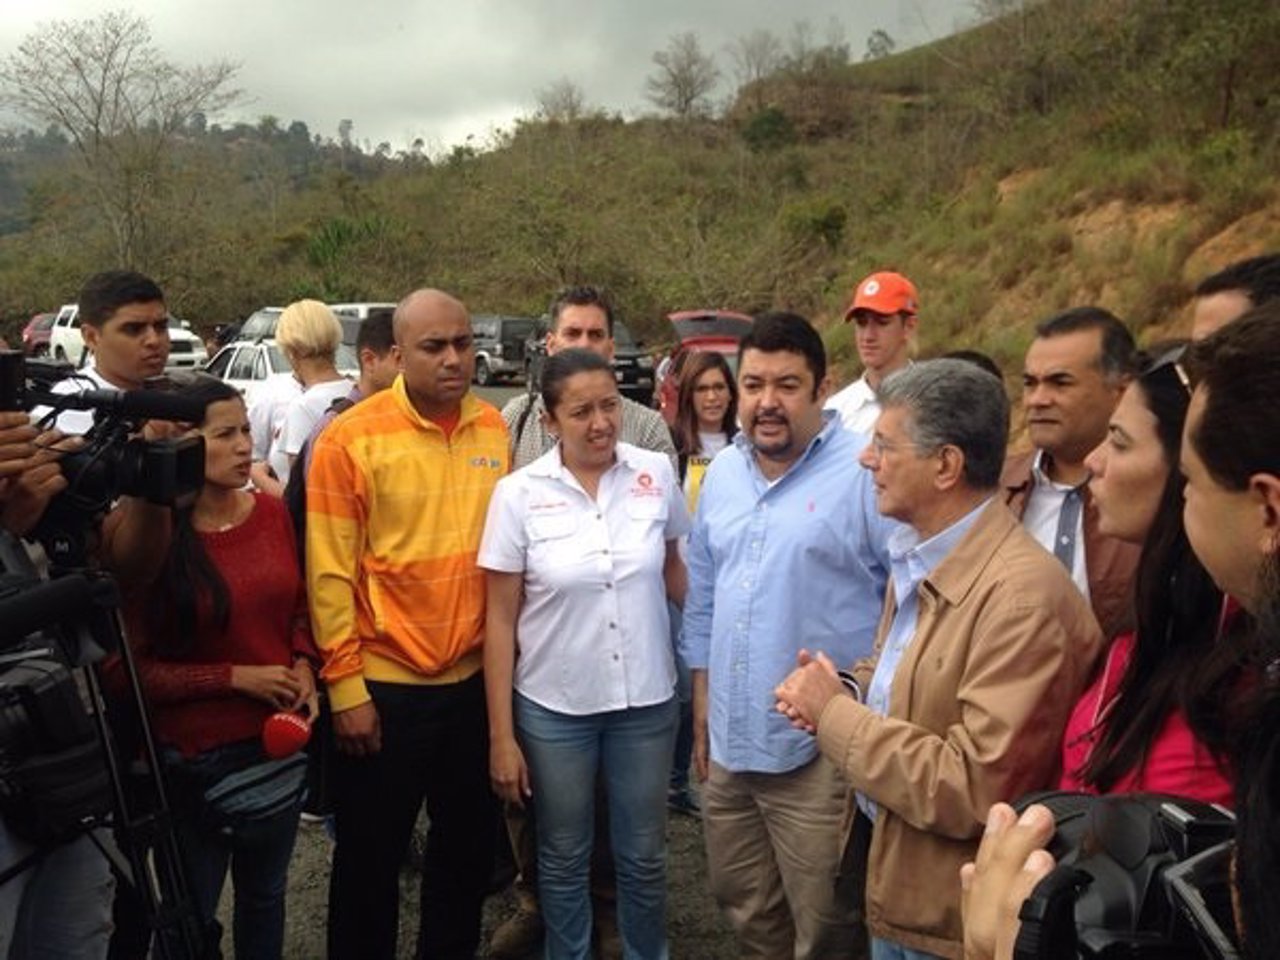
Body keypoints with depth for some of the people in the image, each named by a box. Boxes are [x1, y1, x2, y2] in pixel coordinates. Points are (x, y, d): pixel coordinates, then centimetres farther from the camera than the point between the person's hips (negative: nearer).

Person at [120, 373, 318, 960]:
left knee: (265, 892, 23)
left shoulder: (272, 512, -2)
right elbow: (134, 668, -12)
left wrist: (304, 668, -7)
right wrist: (237, 677, -18)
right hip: (194, 757, -4)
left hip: (281, 741, 5)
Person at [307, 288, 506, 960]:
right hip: (384, 685, -4)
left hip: (474, 678, 5)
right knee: (371, 859, 12)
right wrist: (345, 684, -12)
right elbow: (329, 574, -11)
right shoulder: (351, 439, -12)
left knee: (469, 848, 19)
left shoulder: (493, 429, 2)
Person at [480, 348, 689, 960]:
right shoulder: (518, 494, -10)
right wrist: (500, 734, -7)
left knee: (644, 854, 17)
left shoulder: (656, 474, -6)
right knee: (564, 856, 17)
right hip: (554, 707, -1)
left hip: (647, 700, 1)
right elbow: (500, 620, -6)